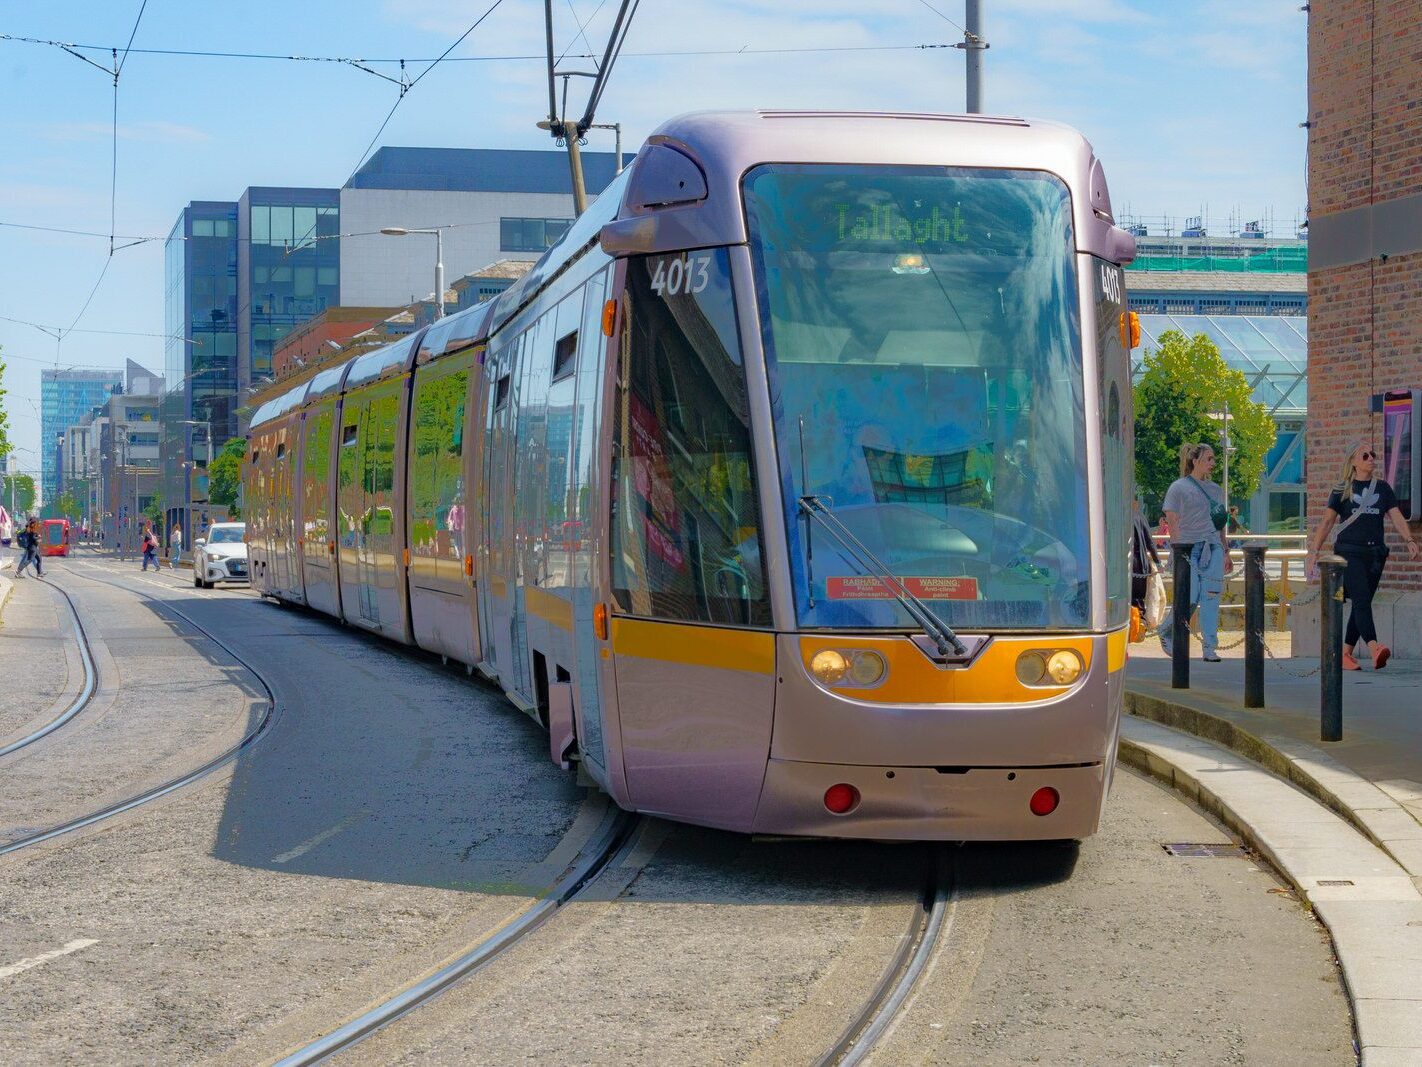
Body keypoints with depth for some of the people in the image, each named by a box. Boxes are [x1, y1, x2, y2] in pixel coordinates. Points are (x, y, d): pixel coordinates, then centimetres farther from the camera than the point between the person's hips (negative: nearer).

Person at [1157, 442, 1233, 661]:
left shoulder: (1215, 489, 18)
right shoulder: (1178, 488, 0)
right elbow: (1173, 522, -5)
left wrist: (1226, 552, 17)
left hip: (1213, 549, 5)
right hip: (1189, 549, -5)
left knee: (1211, 598, -2)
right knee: (1189, 599, -6)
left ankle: (1210, 648, 1)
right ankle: (1165, 631, 21)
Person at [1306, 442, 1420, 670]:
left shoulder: (1383, 488, 12)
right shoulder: (1342, 489, 3)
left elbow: (1396, 517, 4)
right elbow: (1327, 522, 3)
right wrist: (1314, 551, -2)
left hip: (1375, 553, 4)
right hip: (1349, 552, -4)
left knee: (1362, 604, 5)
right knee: (1361, 599, -18)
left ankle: (1345, 654, 13)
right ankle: (1375, 650, -35)